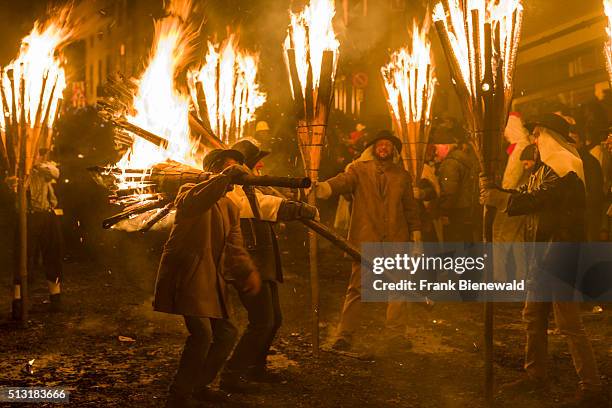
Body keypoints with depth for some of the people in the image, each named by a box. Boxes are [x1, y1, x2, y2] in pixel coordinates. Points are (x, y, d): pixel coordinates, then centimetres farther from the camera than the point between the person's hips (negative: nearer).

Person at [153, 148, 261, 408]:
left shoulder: (230, 208, 18)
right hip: (187, 275, -8)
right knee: (202, 333, -19)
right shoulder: (189, 192, -2)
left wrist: (248, 271, -11)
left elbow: (235, 246, 8)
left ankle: (198, 385, 26)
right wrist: (225, 176, -31)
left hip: (212, 279, 8)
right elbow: (193, 203, -29)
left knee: (226, 333, 9)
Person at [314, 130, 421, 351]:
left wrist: (416, 233, 12)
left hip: (395, 239, 3)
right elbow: (344, 180, -16)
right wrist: (325, 188, -37)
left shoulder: (402, 175, 12)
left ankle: (396, 333, 17)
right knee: (356, 288, -3)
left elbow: (410, 207, 17)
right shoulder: (359, 169, 4)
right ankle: (345, 335, 2)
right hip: (366, 238, -3)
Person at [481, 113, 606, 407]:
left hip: (561, 253, -10)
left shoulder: (563, 165, -14)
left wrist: (495, 197, -18)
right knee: (534, 316, 15)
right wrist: (493, 190, -4)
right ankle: (535, 377, 27)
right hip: (545, 252, 10)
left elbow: (534, 200, -23)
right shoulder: (549, 166, 19)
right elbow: (524, 195, 10)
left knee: (569, 323, -9)